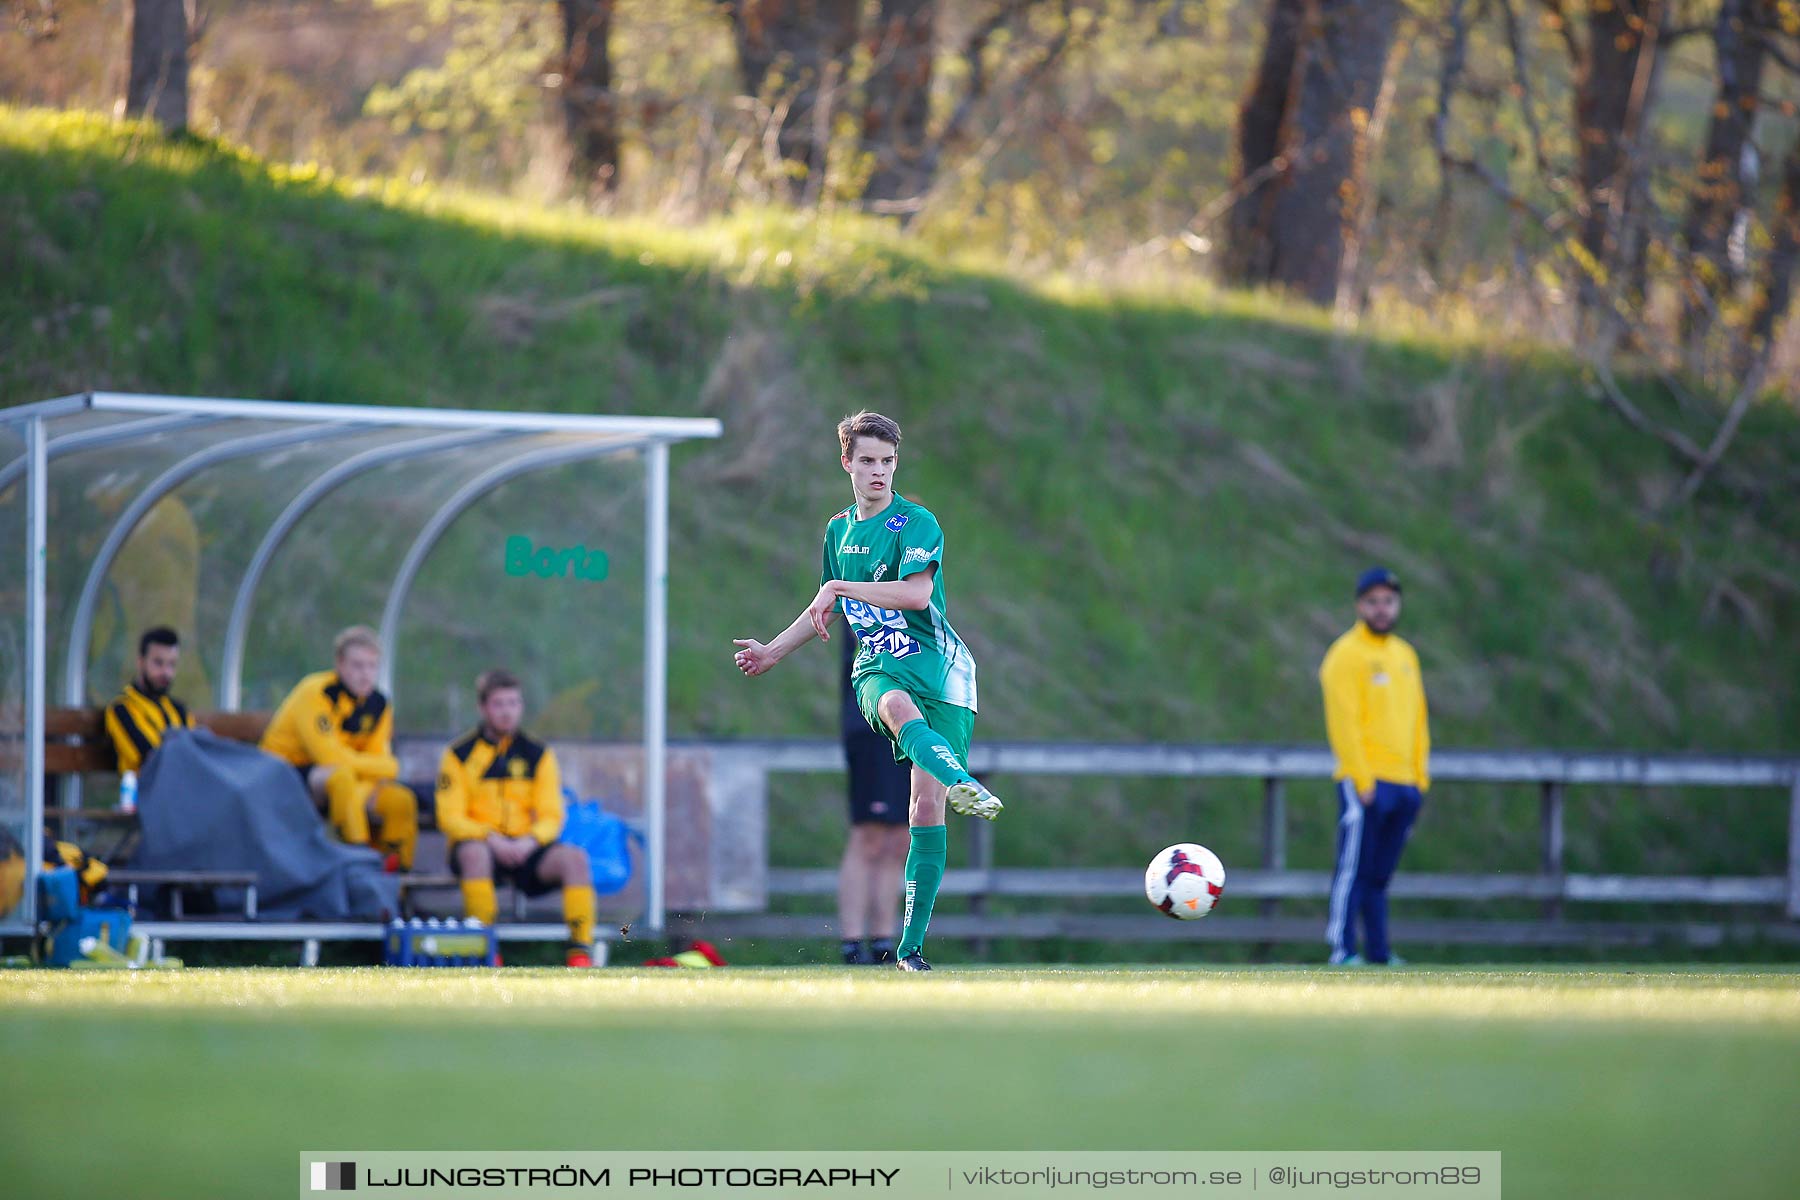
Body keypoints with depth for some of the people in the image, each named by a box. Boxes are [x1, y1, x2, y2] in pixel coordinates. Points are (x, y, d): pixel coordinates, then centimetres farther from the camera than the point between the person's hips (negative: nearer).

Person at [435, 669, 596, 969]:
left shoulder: (537, 754, 11)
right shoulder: (460, 755, 3)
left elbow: (551, 817, 7)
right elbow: (450, 819, -4)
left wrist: (529, 842, -15)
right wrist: (492, 840, -20)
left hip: (525, 848, 2)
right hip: (478, 842, -2)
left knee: (574, 857, -26)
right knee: (475, 853, -39)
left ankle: (581, 947, -25)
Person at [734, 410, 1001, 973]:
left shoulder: (916, 522, -2)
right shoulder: (840, 530, 17)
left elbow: (917, 593, -17)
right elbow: (826, 611, 32)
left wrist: (841, 588, -13)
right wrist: (773, 651, 30)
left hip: (937, 661, -3)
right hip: (876, 668, 3)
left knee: (926, 803, -10)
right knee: (895, 704, -38)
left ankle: (911, 943, -5)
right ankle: (959, 782, -68)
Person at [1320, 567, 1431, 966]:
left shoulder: (1405, 655, 19)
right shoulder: (1347, 655, -4)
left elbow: (1418, 721, 20)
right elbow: (1343, 720, -11)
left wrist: (1420, 780, 11)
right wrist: (1362, 780, -17)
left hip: (1404, 782, 7)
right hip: (1365, 781, -7)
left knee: (1380, 874, 8)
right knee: (1354, 869, -9)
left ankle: (1379, 952, 8)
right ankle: (1343, 951, -10)